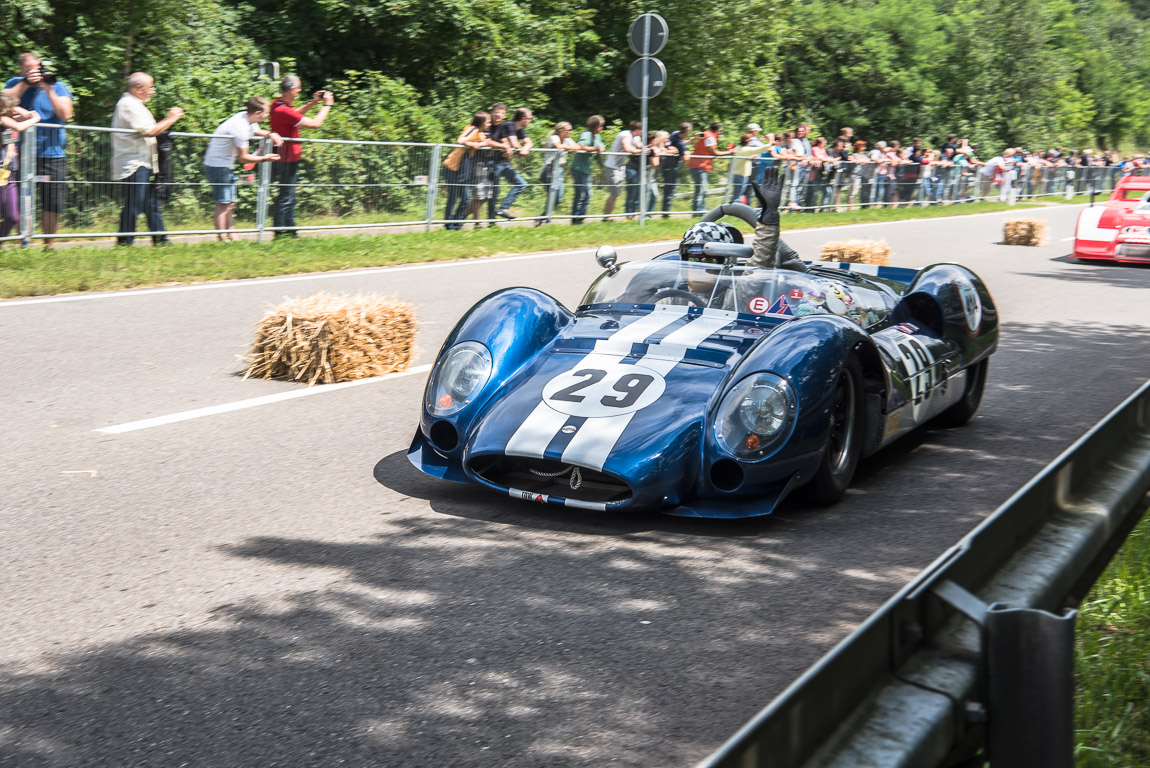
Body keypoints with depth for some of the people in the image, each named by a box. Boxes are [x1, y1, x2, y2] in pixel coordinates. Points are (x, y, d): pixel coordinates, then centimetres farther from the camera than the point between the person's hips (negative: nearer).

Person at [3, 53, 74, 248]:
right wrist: (26, 83, -12)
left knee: (52, 206, 0)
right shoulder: (15, 83, 9)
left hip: (52, 154, 0)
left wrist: (49, 90, -13)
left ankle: (49, 245, 13)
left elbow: (65, 115, -7)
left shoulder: (58, 86, 6)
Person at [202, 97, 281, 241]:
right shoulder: (240, 127, -27)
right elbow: (243, 158, -21)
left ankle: (231, 237, 18)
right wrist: (265, 158, -13)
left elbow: (257, 131, 24)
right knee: (223, 203, -8)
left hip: (226, 165, 10)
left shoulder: (246, 117, 1)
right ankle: (222, 239, -6)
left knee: (230, 202, 13)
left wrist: (270, 134, 3)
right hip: (218, 165, -10)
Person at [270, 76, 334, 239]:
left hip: (285, 157, 10)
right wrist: (327, 105, -12)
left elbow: (295, 115, 24)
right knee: (285, 197, -3)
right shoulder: (284, 111, -26)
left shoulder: (277, 105, 4)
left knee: (289, 196, 19)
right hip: (288, 159, -10)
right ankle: (280, 233, 3)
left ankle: (290, 230, 28)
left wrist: (313, 103, 15)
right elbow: (315, 123, -25)